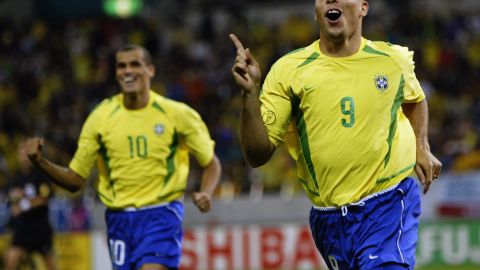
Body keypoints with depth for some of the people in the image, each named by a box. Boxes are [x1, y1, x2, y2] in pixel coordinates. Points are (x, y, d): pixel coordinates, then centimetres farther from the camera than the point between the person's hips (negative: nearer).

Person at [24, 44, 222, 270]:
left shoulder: (176, 114, -2)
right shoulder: (101, 117, 4)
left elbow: (211, 163, 9)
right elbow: (75, 179, 7)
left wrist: (206, 194, -12)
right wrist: (40, 162, -11)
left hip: (161, 217, -3)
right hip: (119, 220, 4)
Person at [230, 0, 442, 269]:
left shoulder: (394, 59, 3)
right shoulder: (288, 69, -3)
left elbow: (415, 99, 28)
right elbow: (258, 155, -8)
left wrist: (422, 148, 12)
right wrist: (250, 93, -20)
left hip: (388, 206, -1)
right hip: (328, 221, 1)